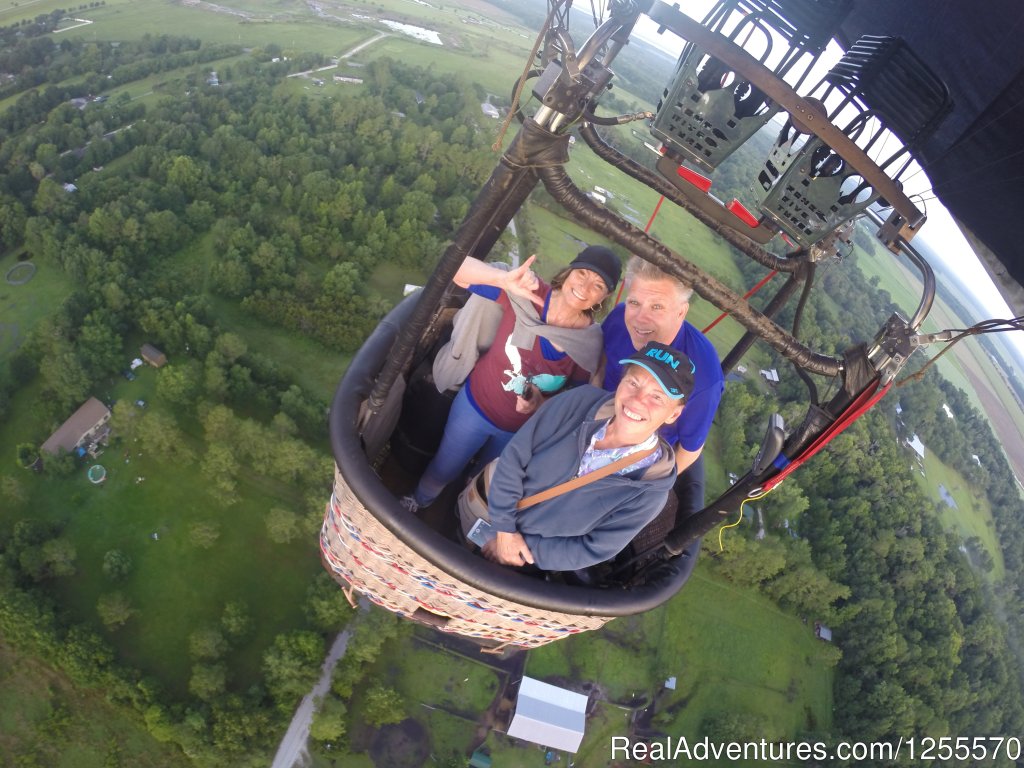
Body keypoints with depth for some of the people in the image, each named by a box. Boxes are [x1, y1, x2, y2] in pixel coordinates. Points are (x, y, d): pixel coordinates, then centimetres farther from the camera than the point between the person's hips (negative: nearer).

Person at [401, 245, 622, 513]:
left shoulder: (591, 343, -20)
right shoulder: (527, 292, -25)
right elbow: (455, 266, -31)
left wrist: (540, 404, -27)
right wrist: (505, 279, -48)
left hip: (521, 430, 1)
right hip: (475, 405, -1)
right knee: (443, 470, 24)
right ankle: (418, 502, 59)